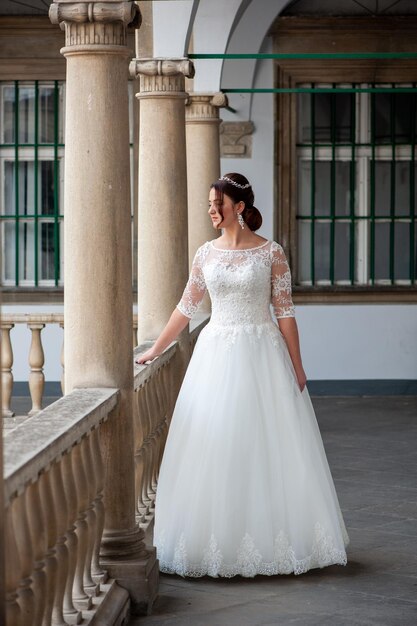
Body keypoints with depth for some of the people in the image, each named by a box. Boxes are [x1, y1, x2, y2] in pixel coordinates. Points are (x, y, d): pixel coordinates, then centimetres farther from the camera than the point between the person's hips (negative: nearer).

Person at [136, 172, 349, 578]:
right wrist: (154, 351, 14)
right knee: (214, 448, 2)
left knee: (266, 448, 0)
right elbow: (185, 309, 13)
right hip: (216, 355, 3)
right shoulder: (206, 253, 6)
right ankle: (217, 539, 10)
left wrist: (297, 367, -4)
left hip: (262, 355, -3)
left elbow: (285, 313, -3)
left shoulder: (271, 253, -3)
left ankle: (269, 538, 11)